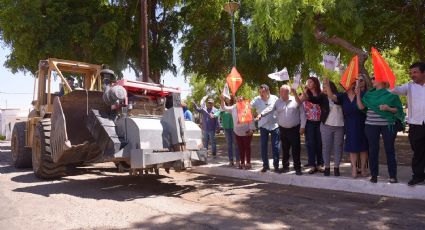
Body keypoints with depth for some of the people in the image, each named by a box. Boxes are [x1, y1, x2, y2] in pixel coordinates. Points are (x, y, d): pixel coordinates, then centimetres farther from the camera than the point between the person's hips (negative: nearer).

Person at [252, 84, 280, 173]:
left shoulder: (275, 99, -6)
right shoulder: (257, 100, -6)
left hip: (274, 125, -1)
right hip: (263, 126, 1)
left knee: (275, 147, 4)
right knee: (263, 147, 6)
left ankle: (276, 165, 17)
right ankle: (265, 165, 19)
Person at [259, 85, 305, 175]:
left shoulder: (296, 100, -2)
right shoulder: (277, 102, 5)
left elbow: (302, 113, 0)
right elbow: (270, 109, -9)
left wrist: (302, 126, -5)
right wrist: (261, 114, -27)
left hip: (295, 129, -2)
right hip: (283, 129, 2)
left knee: (296, 150, -1)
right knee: (285, 149, 11)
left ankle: (297, 168, 7)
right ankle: (285, 166, 24)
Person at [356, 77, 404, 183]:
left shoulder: (391, 93, -1)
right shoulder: (369, 94, 10)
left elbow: (398, 109, -1)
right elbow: (361, 107, 2)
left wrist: (388, 108, -18)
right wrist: (358, 94, -6)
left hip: (387, 125, -3)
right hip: (371, 125, 3)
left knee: (389, 150, 3)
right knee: (373, 150, 5)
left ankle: (393, 176, 11)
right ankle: (374, 175, 14)